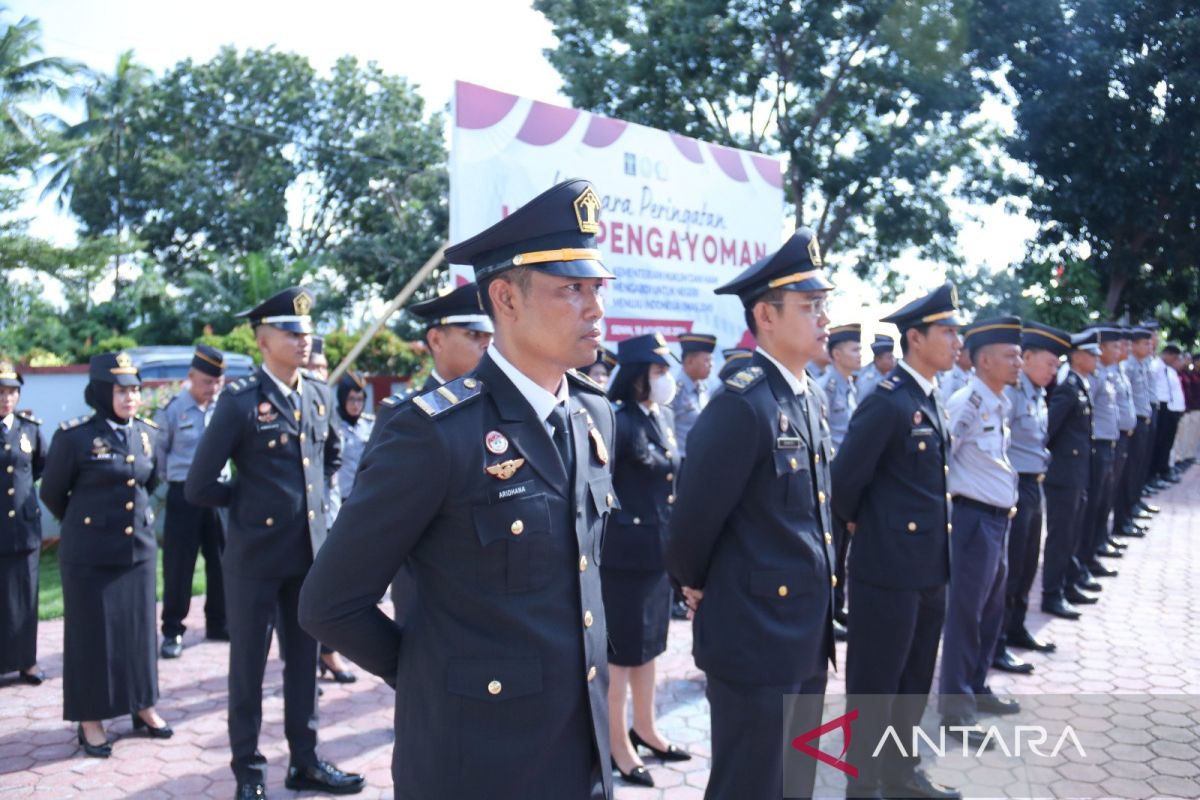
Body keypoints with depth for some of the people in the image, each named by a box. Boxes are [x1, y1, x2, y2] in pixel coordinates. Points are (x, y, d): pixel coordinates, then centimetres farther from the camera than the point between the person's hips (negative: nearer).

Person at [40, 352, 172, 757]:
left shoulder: (148, 433, 2)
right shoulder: (74, 436, -13)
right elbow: (52, 493, 0)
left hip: (139, 547, 5)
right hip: (89, 553, -4)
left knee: (139, 627, 12)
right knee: (91, 632, 5)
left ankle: (143, 705, 26)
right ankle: (90, 719, 17)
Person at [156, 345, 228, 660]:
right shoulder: (172, 410, -7)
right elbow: (159, 453, 2)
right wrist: (164, 482, 5)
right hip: (184, 495, -3)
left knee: (223, 561, 9)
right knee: (178, 565, 2)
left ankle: (218, 624, 24)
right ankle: (172, 631, 14)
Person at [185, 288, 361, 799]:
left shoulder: (319, 394, 5)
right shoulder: (240, 400, -13)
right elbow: (199, 487, -12)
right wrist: (248, 499, 1)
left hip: (310, 552, 5)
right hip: (256, 556, -5)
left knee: (304, 660, 14)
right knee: (249, 664, 8)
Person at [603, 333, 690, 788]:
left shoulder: (664, 415, 9)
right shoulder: (617, 420, -18)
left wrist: (674, 539, 17)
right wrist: (624, 522, -17)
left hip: (659, 549, 8)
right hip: (625, 552, -8)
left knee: (648, 640, 19)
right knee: (620, 646, 4)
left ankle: (645, 728, 35)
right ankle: (617, 745, 18)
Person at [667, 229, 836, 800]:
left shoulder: (810, 397, 9)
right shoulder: (743, 404, -21)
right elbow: (694, 516, -17)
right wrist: (695, 585, 0)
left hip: (806, 635, 9)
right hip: (755, 637, -9)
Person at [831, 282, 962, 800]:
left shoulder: (931, 401, 10)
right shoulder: (888, 402, -18)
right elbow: (845, 479, -19)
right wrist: (857, 524, -2)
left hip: (930, 567, 9)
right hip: (889, 567, -9)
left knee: (914, 681, 20)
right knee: (874, 684, 6)